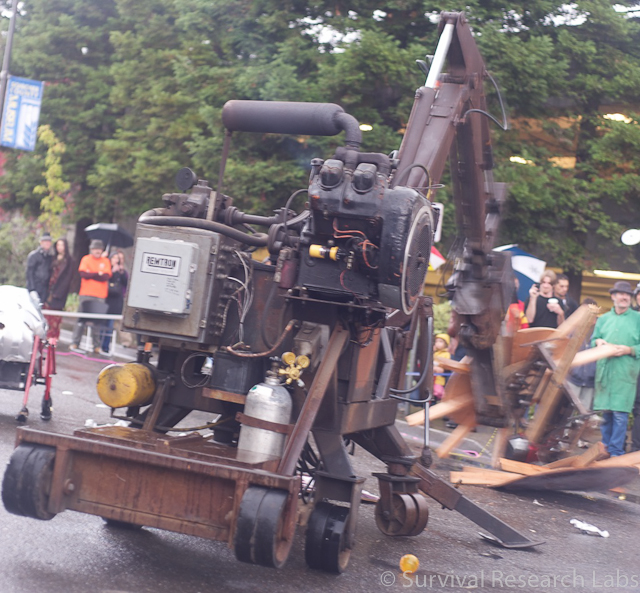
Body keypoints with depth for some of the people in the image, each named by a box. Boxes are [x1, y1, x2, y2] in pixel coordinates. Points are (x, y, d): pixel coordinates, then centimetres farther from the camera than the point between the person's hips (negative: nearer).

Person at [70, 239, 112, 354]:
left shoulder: (106, 261, 10)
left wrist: (91, 274, -6)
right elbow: (83, 274, -8)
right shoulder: (86, 259, 7)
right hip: (86, 294, -1)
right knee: (81, 319, -2)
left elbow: (106, 277, -4)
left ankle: (97, 346, 3)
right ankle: (74, 343, 2)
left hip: (100, 297, 1)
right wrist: (98, 274, -5)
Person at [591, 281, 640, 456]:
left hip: (625, 374, -3)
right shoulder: (603, 319, 18)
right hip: (604, 370, 4)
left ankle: (616, 452, -3)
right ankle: (606, 447, 16)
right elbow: (593, 340, 18)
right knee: (605, 412, 6)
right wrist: (598, 342, -3)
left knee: (620, 413, -8)